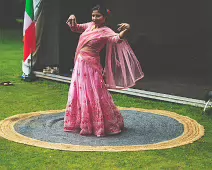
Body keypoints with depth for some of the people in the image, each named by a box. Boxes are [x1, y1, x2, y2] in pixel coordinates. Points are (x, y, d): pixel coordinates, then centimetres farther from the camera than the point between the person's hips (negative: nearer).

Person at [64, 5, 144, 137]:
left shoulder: (105, 31, -13)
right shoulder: (90, 25, 9)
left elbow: (117, 38, -32)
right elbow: (75, 28, 24)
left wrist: (126, 30, -51)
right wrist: (72, 20, 3)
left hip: (91, 66, -8)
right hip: (80, 64, 8)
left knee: (94, 96, -6)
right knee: (79, 94, 15)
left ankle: (100, 126, 8)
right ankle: (84, 124, 30)